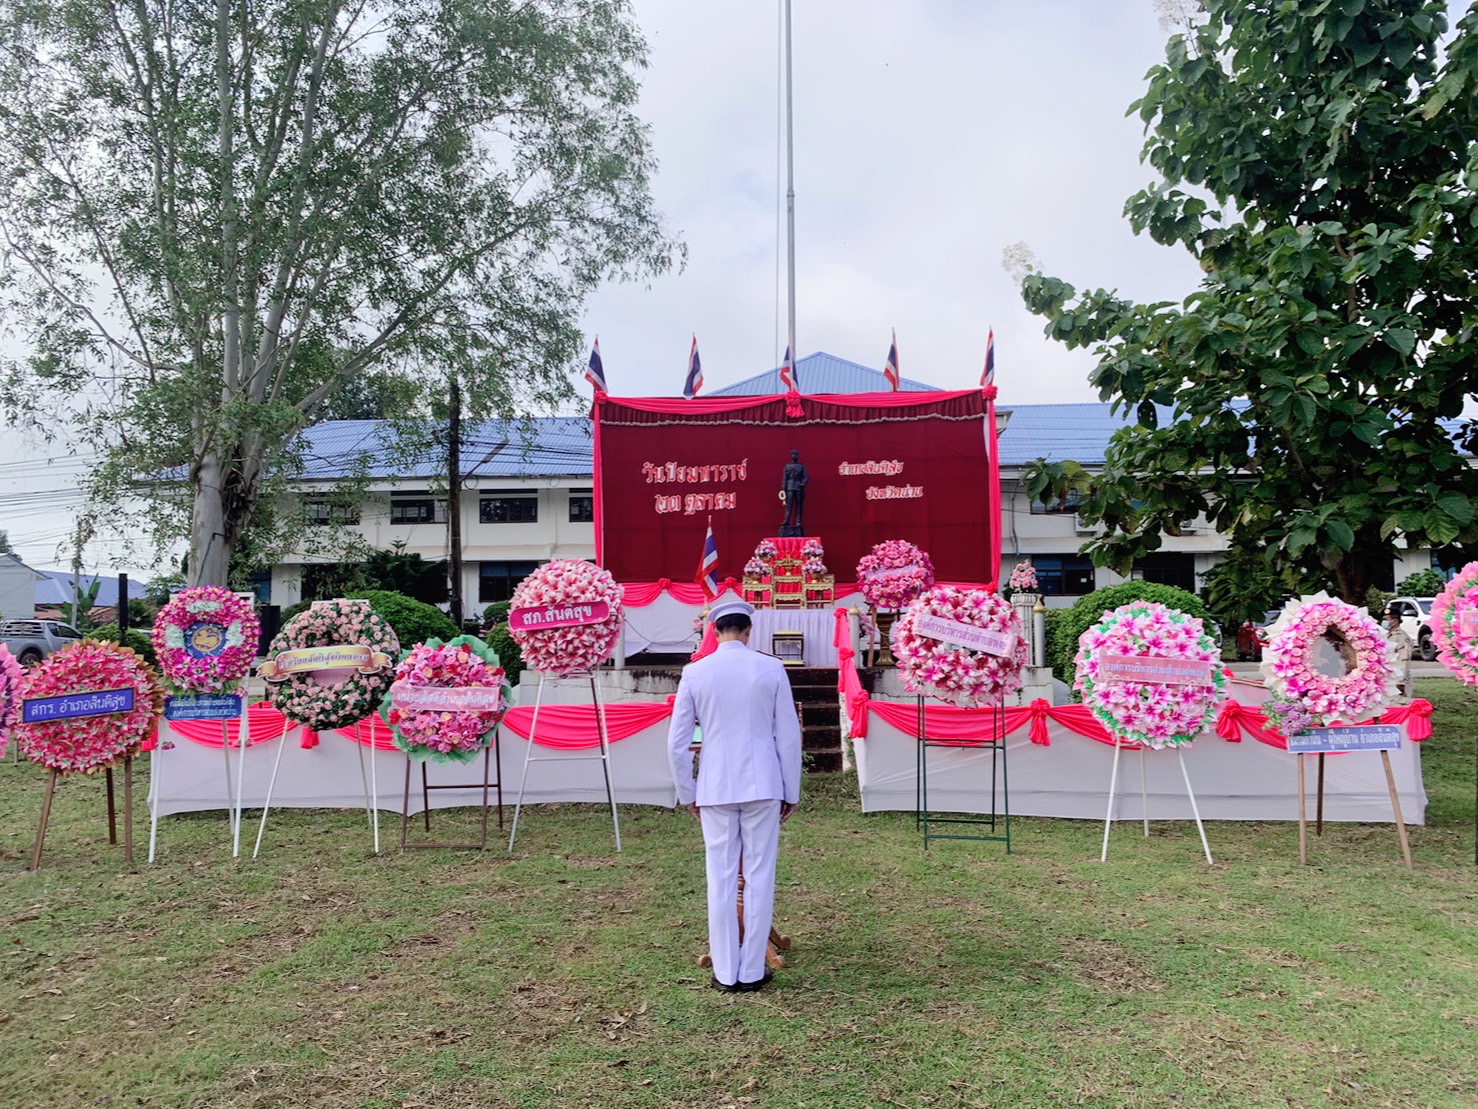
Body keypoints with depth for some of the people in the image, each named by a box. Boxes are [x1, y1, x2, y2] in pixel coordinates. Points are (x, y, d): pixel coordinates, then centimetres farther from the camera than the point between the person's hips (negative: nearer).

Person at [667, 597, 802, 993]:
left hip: (714, 789, 1)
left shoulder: (695, 673, -1)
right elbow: (788, 735, 0)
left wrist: (687, 793, 13)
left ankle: (726, 972, 14)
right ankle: (752, 971, 13)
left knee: (721, 879, 7)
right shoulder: (770, 669, -3)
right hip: (762, 786, 0)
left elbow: (677, 742, 2)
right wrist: (791, 792, 9)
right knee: (759, 876, 7)